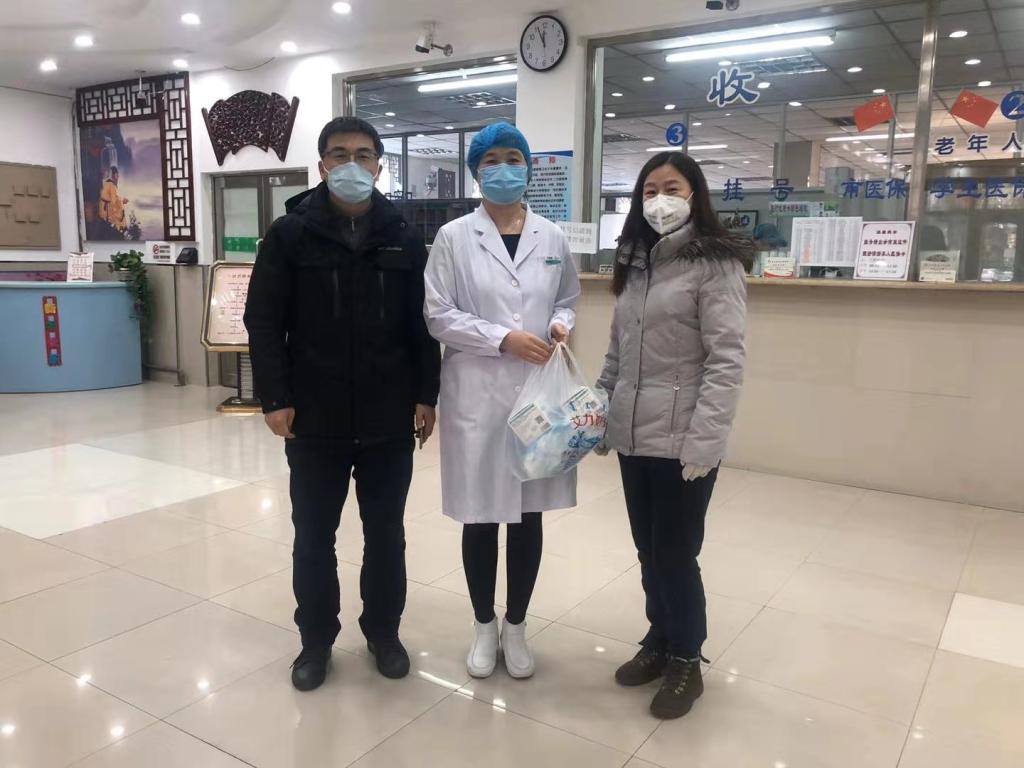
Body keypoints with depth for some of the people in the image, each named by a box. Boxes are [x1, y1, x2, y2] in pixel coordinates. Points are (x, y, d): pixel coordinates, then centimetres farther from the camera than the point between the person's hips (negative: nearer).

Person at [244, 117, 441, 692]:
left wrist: (427, 395, 1)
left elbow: (423, 323, 6)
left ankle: (384, 631, 31)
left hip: (389, 417, 1)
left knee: (386, 533, 13)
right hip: (314, 417, -1)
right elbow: (264, 321, -2)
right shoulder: (290, 234, 0)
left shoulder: (404, 238, 5)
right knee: (314, 535, 11)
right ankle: (317, 639, 29)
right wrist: (275, 397, -9)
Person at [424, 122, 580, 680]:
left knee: (529, 515, 10)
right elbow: (438, 316, -6)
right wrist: (504, 338, -17)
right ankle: (484, 626, 29)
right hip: (477, 396, -2)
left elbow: (569, 300, 15)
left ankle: (516, 626, 30)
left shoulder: (552, 238, 7)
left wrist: (561, 324, -8)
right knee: (480, 517, 8)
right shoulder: (454, 237, -2)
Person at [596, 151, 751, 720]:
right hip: (633, 435, 6)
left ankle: (686, 661, 24)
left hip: (682, 440, -6)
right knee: (649, 550, 15)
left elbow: (726, 362, -14)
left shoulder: (715, 265, -8)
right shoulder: (636, 262, 13)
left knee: (676, 554, 3)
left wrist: (701, 442, -20)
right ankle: (659, 640, 34)